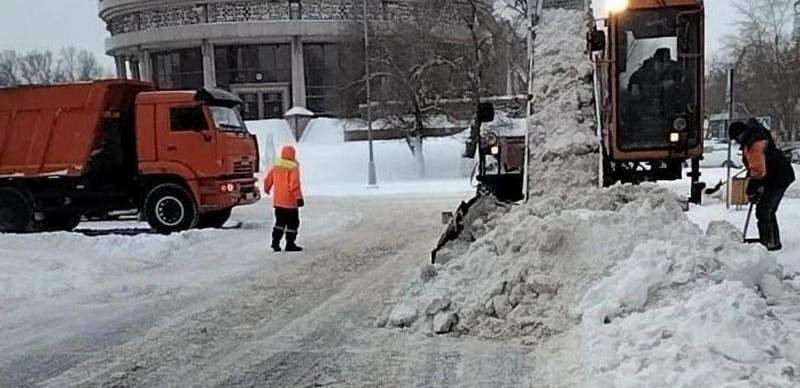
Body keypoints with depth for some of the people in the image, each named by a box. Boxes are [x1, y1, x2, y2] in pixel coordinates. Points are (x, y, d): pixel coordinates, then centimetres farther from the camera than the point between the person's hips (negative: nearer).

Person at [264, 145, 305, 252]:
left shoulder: (275, 167, 4)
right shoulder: (293, 168, -15)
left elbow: (268, 180, 13)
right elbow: (294, 185, -22)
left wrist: (267, 190, 33)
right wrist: (299, 198, -19)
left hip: (277, 201, 6)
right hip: (290, 202, -6)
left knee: (280, 222, 17)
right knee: (292, 223, 5)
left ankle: (275, 242, 12)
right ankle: (290, 245, 6)